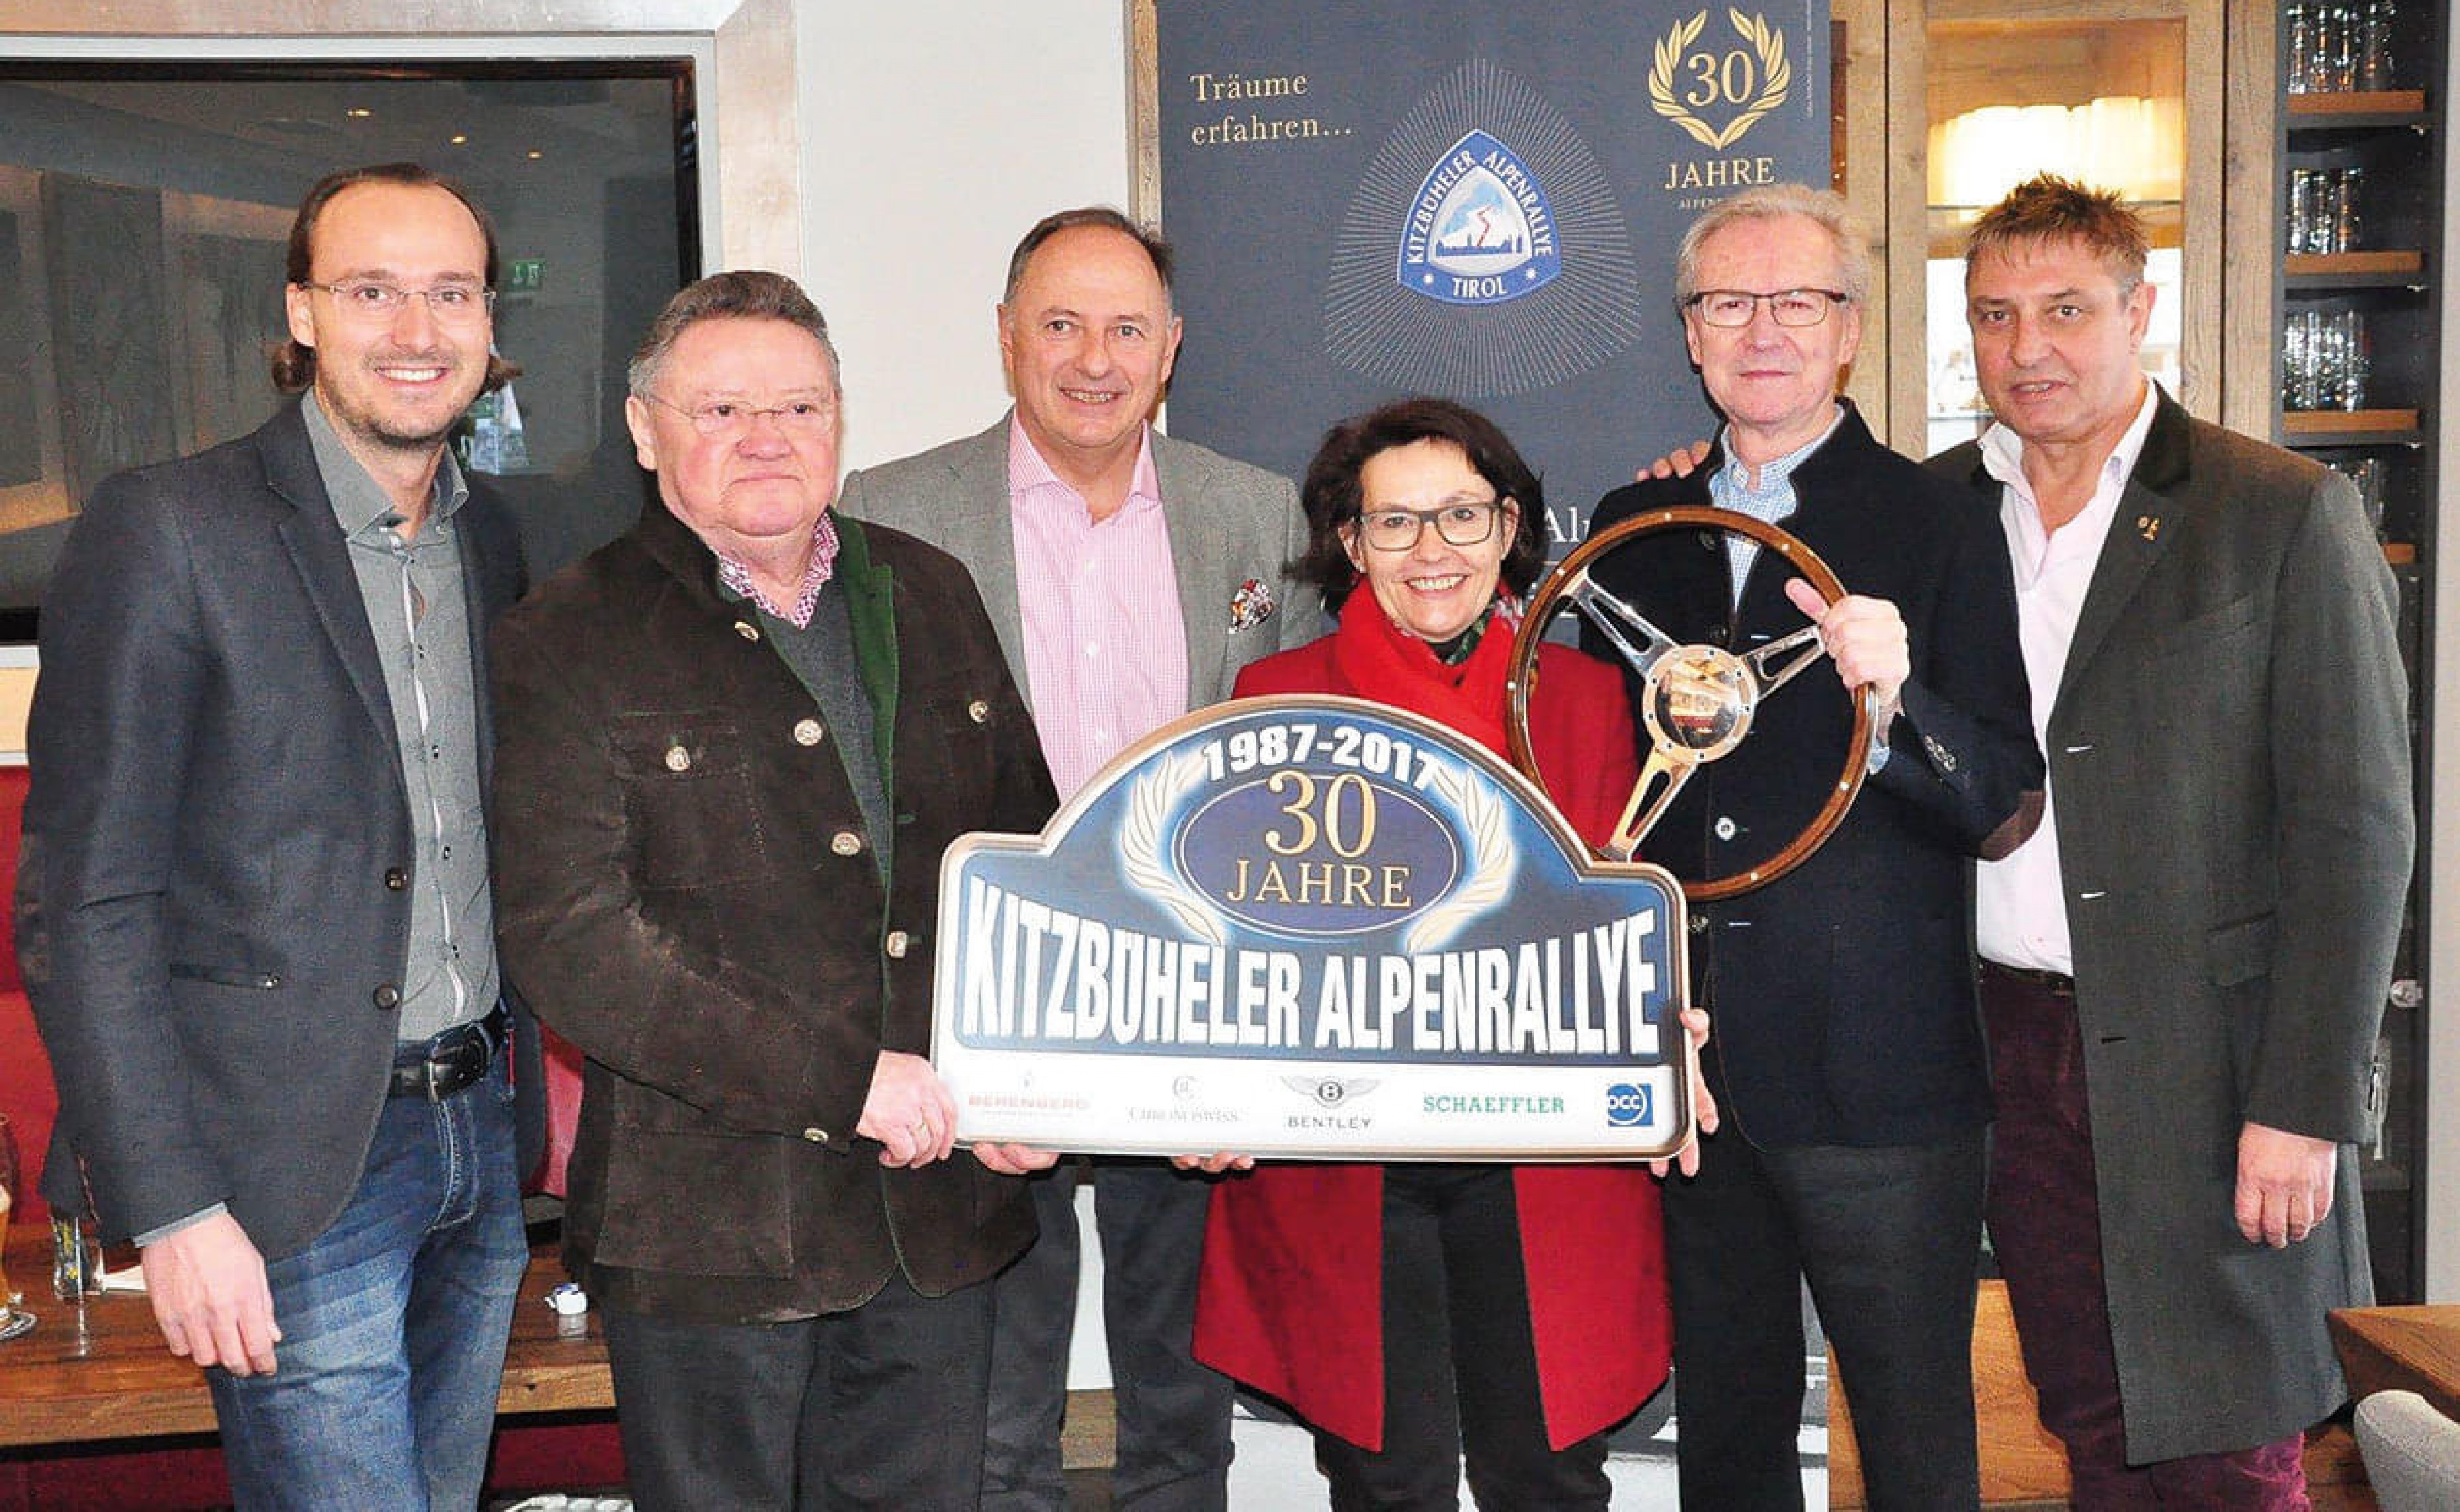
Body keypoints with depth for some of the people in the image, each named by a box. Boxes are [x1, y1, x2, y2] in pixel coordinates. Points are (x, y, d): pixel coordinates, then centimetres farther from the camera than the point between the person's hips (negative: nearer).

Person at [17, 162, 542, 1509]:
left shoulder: (489, 537, 9)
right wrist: (171, 1207, -15)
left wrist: (512, 1092, 9)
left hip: (479, 1138, 6)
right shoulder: (164, 528, -10)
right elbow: (82, 905, -11)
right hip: (294, 1171, -6)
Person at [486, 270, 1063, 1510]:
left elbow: (1029, 845, 15)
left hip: (940, 1215, 5)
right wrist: (845, 1079, -18)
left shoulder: (930, 596, 9)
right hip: (711, 1225, -4)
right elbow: (569, 942, -16)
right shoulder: (568, 644, -7)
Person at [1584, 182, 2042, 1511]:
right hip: (1687, 1067, 4)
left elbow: (2007, 815, -7)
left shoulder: (1936, 525, -3)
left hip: (1877, 1072, -4)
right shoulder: (1635, 527, 10)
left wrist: (1894, 706, -26)